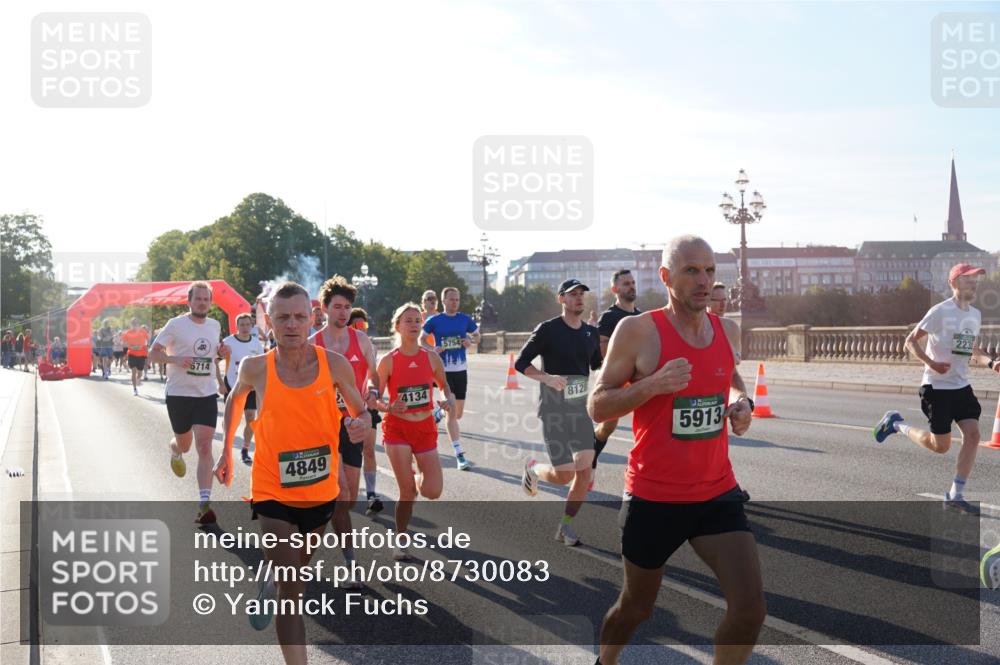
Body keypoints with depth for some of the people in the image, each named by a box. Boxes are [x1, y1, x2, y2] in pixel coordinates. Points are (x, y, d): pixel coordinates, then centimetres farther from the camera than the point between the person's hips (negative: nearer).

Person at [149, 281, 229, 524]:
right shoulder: (176, 324, -6)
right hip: (179, 394, -2)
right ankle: (174, 450, 55)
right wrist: (175, 359, -22)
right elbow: (153, 353, -4)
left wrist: (220, 352, 2)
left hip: (207, 395, 2)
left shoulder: (215, 326, 8)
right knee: (184, 444, 14)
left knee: (204, 447, -11)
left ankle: (204, 504, -13)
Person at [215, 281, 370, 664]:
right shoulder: (256, 368, -12)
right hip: (273, 493, -3)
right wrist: (227, 451, 13)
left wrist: (360, 425, -22)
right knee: (293, 590, -13)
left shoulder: (334, 364, -12)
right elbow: (236, 399, 11)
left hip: (321, 490, 3)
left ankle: (271, 583, 63)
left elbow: (361, 412, 1)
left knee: (299, 567, 29)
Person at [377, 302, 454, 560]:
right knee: (408, 491, -6)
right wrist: (389, 407, -25)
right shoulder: (388, 361, -8)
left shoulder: (432, 358, 0)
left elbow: (445, 386, 14)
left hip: (425, 428, 3)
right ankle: (400, 543, 13)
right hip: (397, 428, -3)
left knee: (433, 492, -5)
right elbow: (374, 399, -5)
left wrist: (449, 401, -7)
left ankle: (418, 475, 31)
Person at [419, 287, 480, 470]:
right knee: (451, 412, -9)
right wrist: (432, 349, -12)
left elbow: (477, 336, 17)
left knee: (458, 413, 9)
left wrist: (471, 341, -6)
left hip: (461, 369, 4)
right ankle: (459, 455, -7)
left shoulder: (465, 319, 5)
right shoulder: (434, 321, -3)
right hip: (443, 370, -4)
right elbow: (421, 339, 7)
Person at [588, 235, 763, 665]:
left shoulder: (727, 331, 3)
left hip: (718, 492, 4)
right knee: (636, 608, 16)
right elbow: (596, 407, -10)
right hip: (654, 498, -3)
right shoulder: (638, 331, -13)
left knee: (750, 610, -10)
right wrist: (653, 384, -25)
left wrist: (741, 402, 2)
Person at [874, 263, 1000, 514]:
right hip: (937, 386, -7)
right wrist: (931, 363, -25)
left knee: (972, 435, -8)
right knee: (941, 445, -3)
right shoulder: (941, 311, -12)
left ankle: (955, 496, 0)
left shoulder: (975, 314, 10)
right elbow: (911, 341, -11)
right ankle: (897, 424, 23)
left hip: (962, 385, 7)